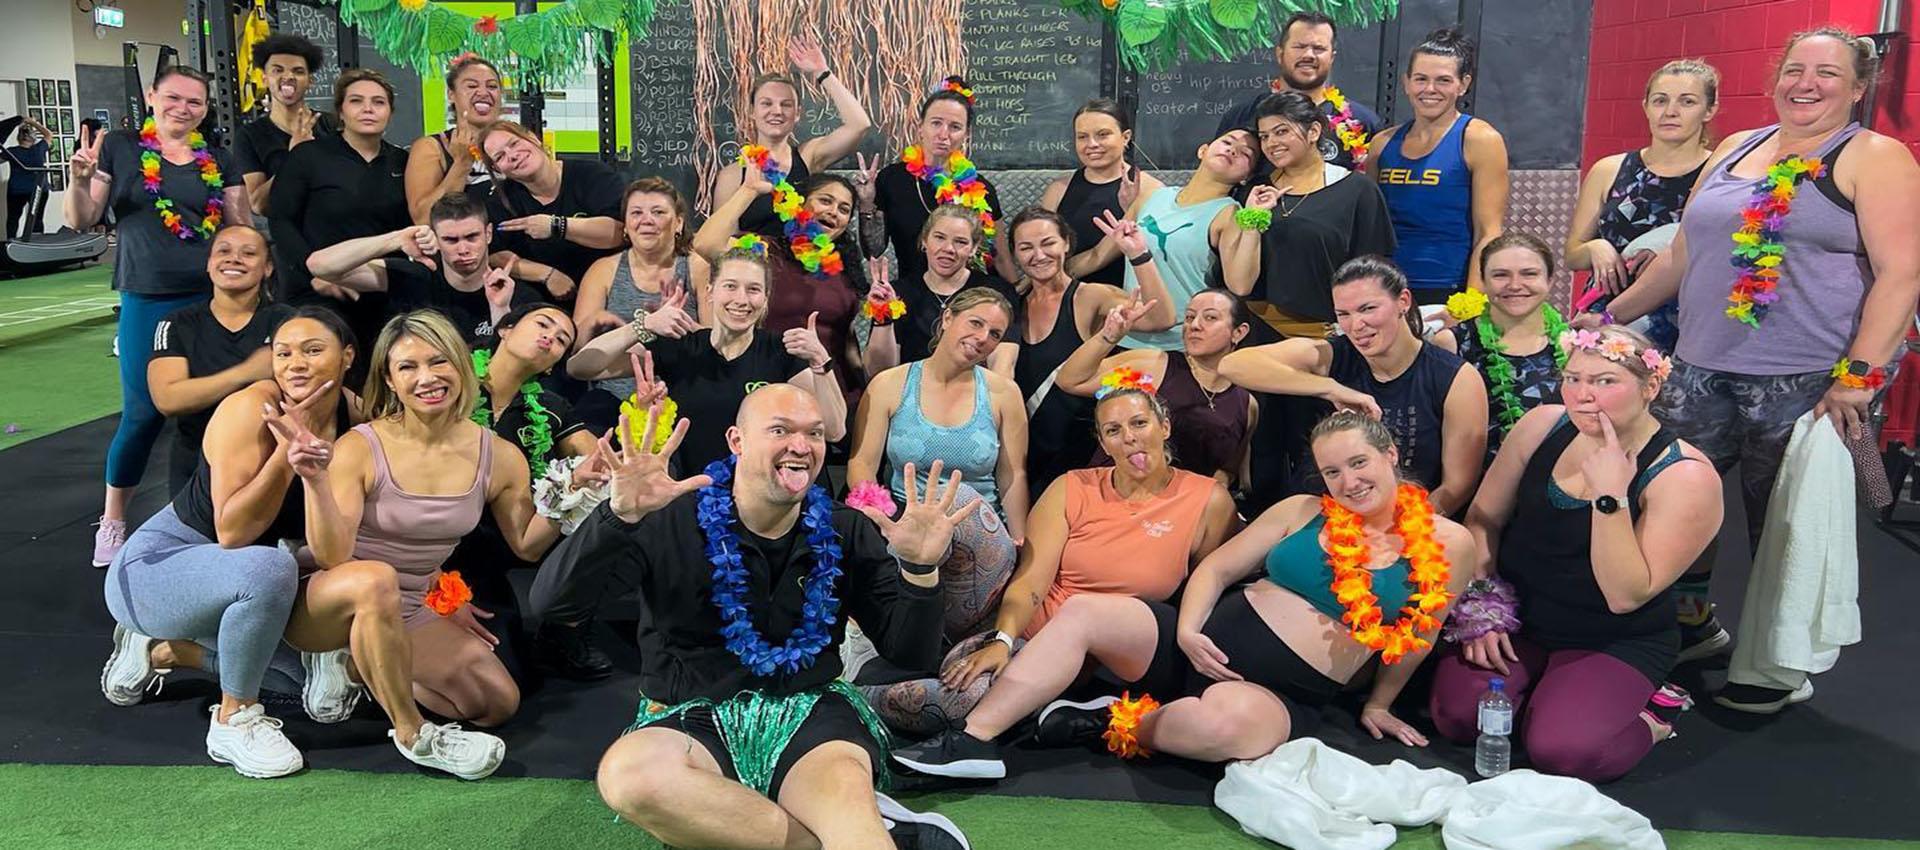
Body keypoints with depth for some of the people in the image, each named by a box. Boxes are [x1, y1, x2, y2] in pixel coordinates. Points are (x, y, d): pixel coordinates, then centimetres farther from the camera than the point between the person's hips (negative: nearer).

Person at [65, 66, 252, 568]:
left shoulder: (218, 161, 9)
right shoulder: (119, 148, 2)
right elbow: (81, 221, 2)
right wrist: (79, 180, -17)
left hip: (214, 299, 3)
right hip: (147, 301, -2)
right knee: (143, 413, -1)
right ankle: (112, 523, 18)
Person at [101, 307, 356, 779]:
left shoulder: (353, 414, -7)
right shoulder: (250, 409, -24)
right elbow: (232, 532, -32)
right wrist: (287, 449, -35)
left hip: (234, 579, 7)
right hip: (154, 567, -7)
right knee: (267, 570, -39)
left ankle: (162, 651, 20)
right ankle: (235, 719, -16)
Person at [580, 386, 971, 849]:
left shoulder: (847, 534, 5)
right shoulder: (670, 522, -4)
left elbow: (914, 655, 3)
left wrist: (919, 569, -16)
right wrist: (619, 516, -30)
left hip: (810, 712, -3)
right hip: (692, 719, 3)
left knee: (848, 803, -41)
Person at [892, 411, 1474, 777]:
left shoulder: (1445, 544, 0)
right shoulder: (1304, 512, 8)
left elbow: (1416, 636, 12)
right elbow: (1215, 568, 9)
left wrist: (1378, 705, 17)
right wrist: (1187, 630, -7)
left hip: (1285, 697, -4)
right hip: (1207, 642, 4)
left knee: (1224, 719, -41)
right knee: (1082, 611, -17)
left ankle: (1116, 724, -12)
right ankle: (974, 739, -21)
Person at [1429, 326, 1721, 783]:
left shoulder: (1685, 477, -18)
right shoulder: (1542, 425, -6)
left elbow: (1626, 596, -23)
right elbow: (1484, 520, 4)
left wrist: (1609, 495, -32)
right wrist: (1480, 612, -5)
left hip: (1617, 644, -4)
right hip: (1517, 621, 4)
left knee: (1560, 752, -25)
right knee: (1457, 716, -17)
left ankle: (1646, 719, 6)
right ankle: (1542, 688, 12)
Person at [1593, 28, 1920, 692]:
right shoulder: (1736, 149, 16)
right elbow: (1681, 256, 22)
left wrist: (1858, 377, -17)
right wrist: (1611, 316, 21)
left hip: (1805, 384, -5)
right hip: (1701, 371, 5)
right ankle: (1693, 622, 29)